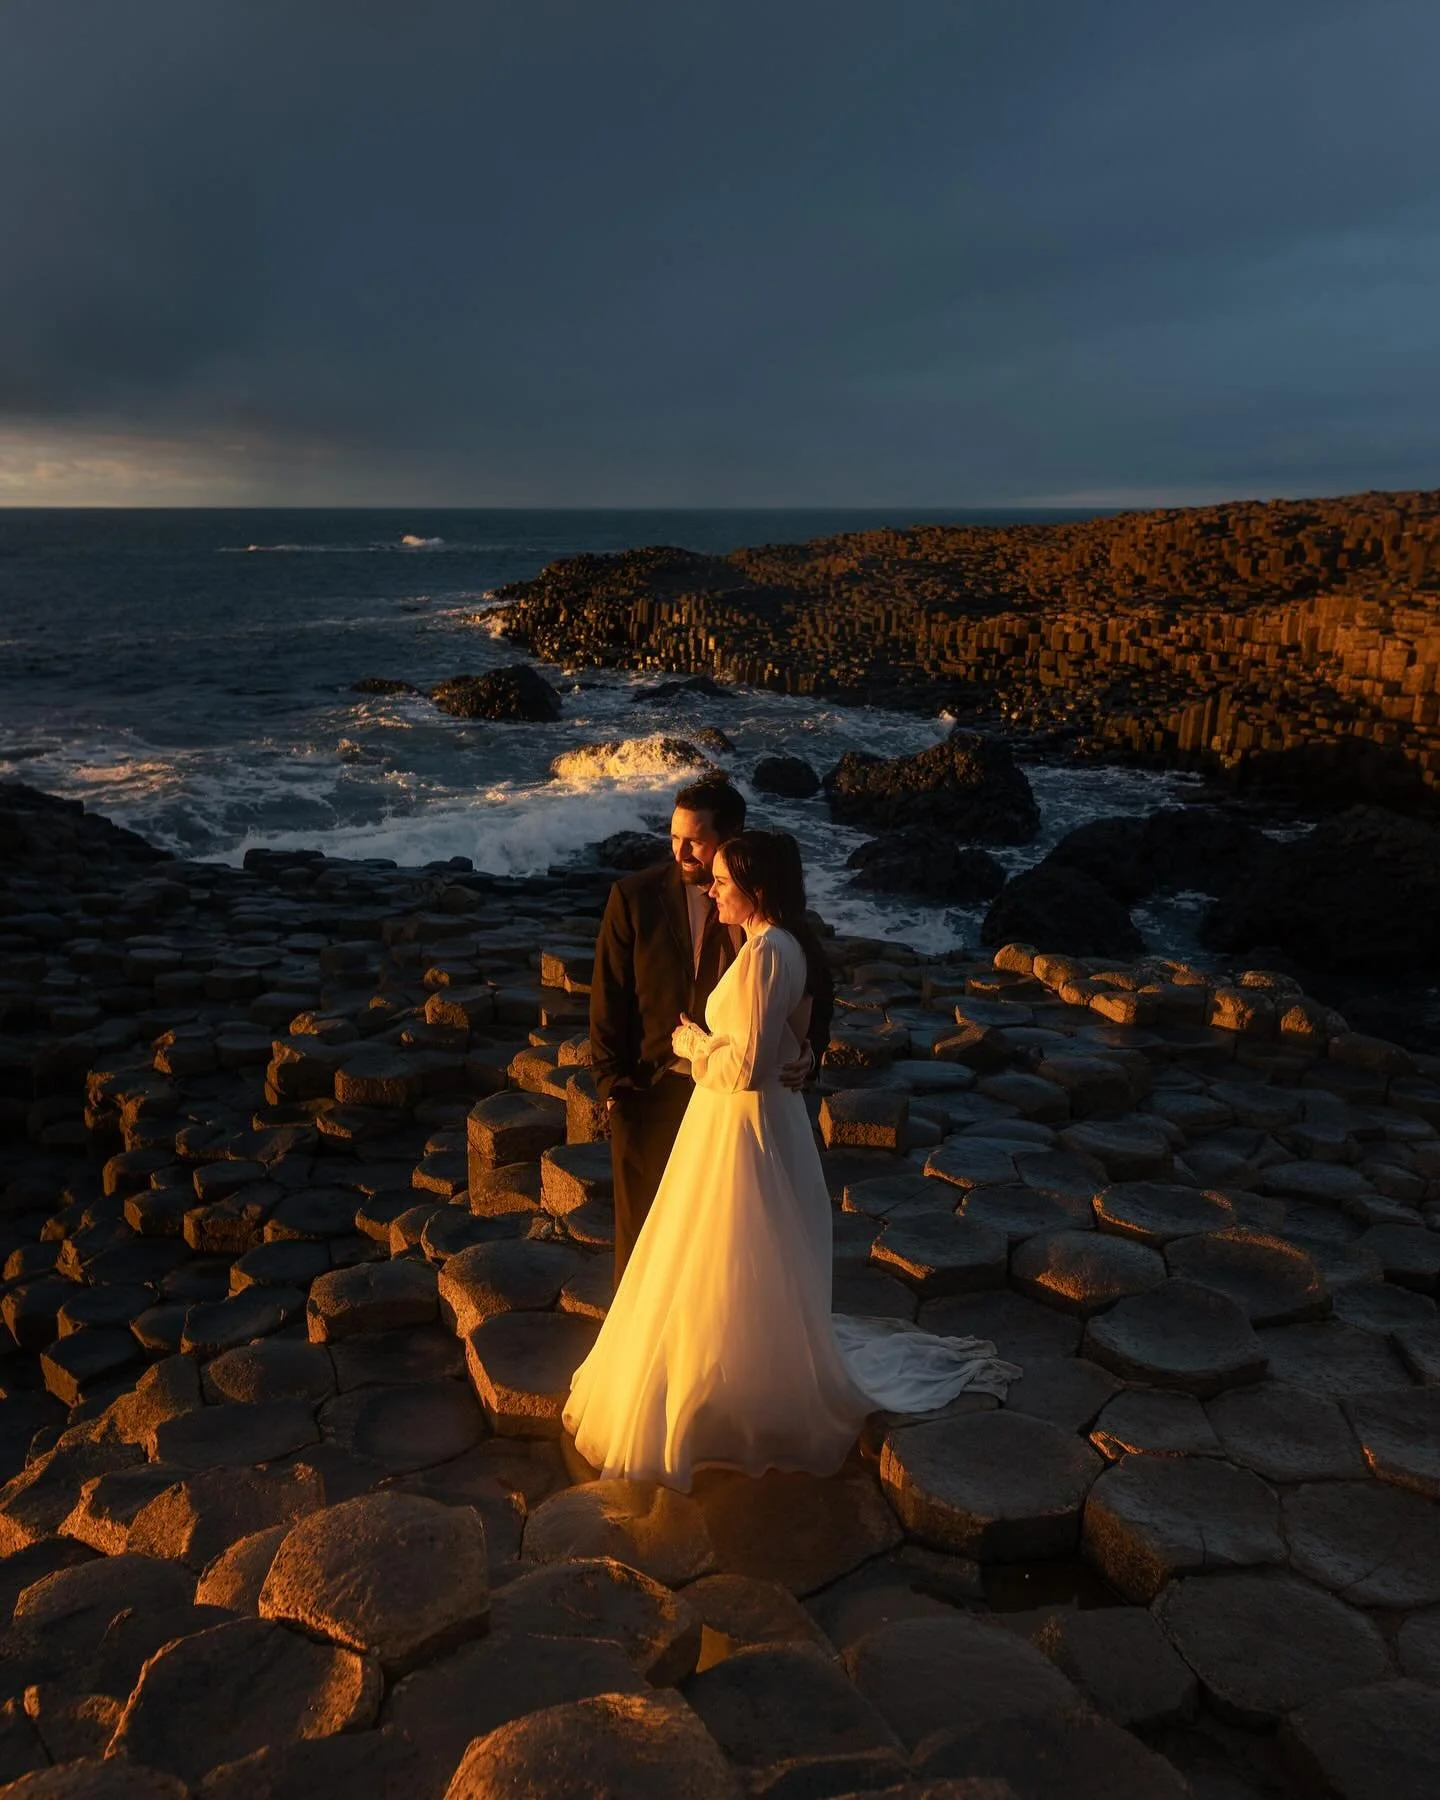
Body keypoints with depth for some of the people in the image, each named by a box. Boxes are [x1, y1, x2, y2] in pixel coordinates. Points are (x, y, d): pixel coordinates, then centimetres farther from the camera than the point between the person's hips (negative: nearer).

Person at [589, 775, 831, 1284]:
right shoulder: (635, 897, -7)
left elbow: (816, 985, 1)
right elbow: (608, 999, -3)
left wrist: (809, 1050, -18)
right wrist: (612, 1085, -6)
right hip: (651, 1093, 0)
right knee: (642, 1234, 12)